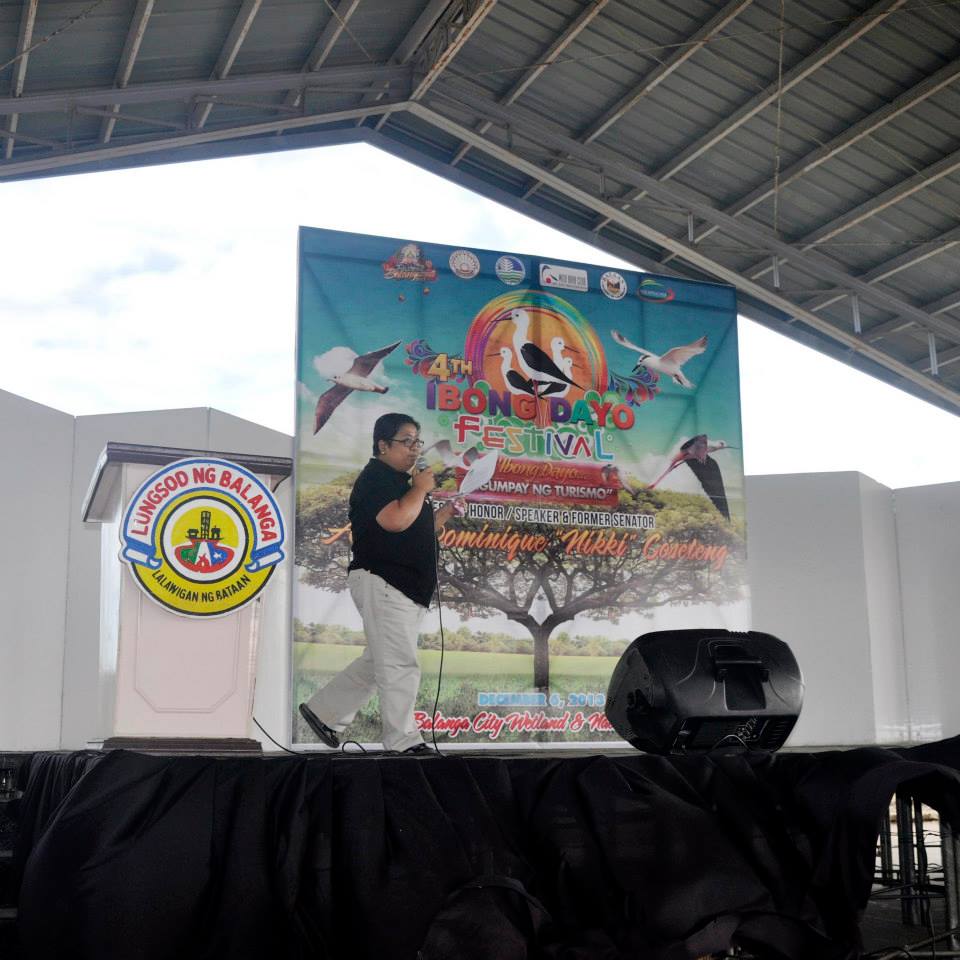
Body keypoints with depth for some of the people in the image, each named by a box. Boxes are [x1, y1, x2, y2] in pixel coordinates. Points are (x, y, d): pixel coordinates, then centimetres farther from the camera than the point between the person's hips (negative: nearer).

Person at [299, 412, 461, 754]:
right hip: (382, 582, -10)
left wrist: (443, 514, 13)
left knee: (377, 662, 16)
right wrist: (421, 489, -11)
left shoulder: (400, 481, 22)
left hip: (407, 588, 10)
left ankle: (323, 710, 26)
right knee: (400, 666, -7)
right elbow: (395, 520, -25)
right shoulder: (375, 477, -10)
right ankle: (403, 741, 1)